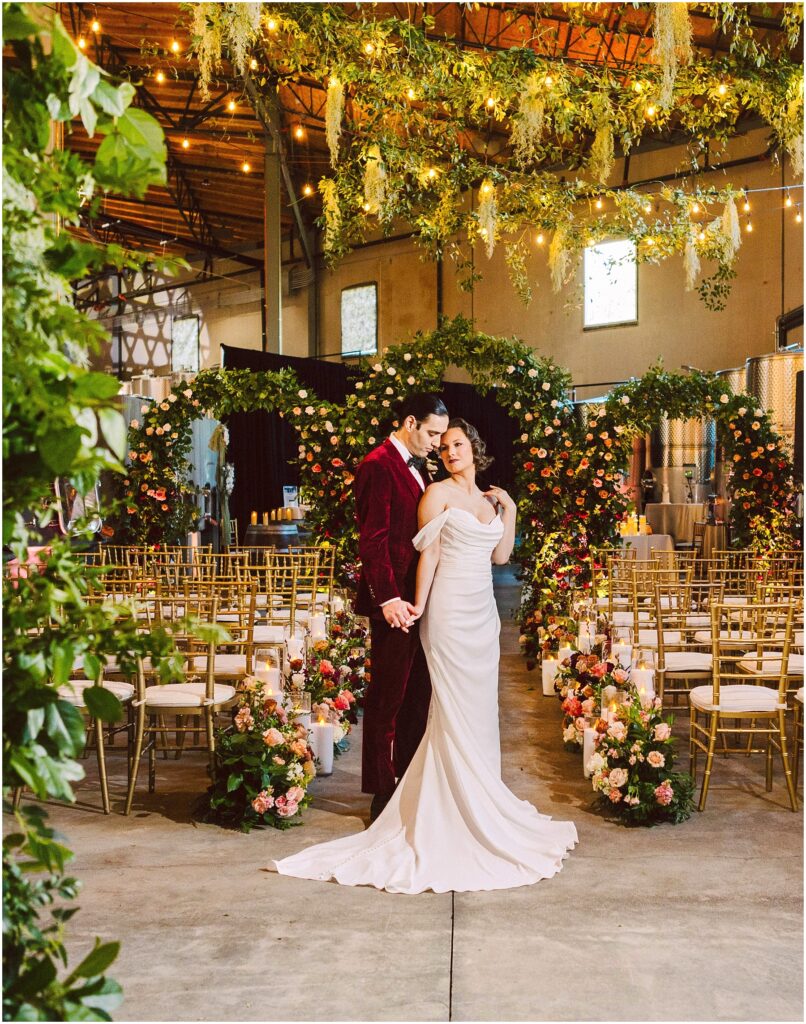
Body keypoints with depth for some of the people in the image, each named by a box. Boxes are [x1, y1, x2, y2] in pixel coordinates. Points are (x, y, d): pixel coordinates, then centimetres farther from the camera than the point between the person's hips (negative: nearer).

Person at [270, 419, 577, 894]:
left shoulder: (488, 499, 16)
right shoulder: (438, 493, -3)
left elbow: (501, 556, 14)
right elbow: (428, 554, -8)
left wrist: (510, 511, 9)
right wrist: (418, 605, -13)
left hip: (483, 609, 7)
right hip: (450, 608, -7)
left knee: (482, 704, 10)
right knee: (456, 706, -4)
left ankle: (480, 798, 20)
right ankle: (457, 807, 3)